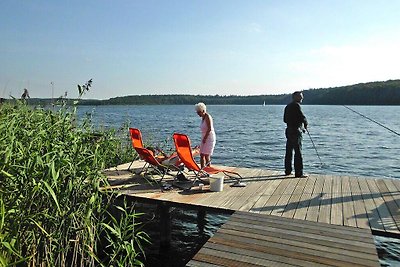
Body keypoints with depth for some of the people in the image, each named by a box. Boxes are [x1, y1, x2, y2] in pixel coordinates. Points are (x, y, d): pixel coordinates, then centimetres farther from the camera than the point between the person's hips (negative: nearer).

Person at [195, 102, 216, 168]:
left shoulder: (207, 117, -13)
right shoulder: (203, 118, 13)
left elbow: (209, 129, -20)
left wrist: (205, 138, -16)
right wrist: (203, 138, 12)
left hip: (210, 138, -9)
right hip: (204, 138, 9)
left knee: (206, 155, -9)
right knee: (201, 155, 7)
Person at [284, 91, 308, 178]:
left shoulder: (288, 106, 16)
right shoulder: (296, 105, -11)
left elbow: (285, 120, 20)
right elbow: (302, 117, -18)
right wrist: (305, 124, 0)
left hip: (289, 131, 9)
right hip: (296, 132, -9)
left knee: (289, 152, 13)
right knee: (298, 152, -6)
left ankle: (288, 171, 21)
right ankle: (299, 173, -4)